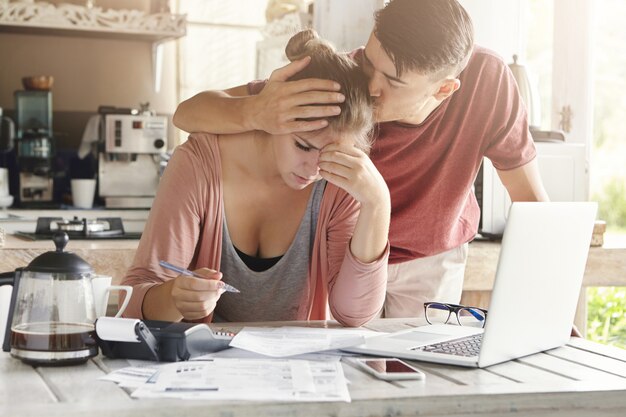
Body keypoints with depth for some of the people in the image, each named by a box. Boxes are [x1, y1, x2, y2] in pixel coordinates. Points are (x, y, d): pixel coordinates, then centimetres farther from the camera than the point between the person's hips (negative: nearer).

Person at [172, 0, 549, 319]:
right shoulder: (332, 86, -31)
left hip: (433, 259, 1)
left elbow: (530, 198, -16)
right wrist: (255, 113, -53)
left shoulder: (487, 80, -30)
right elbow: (188, 113, -31)